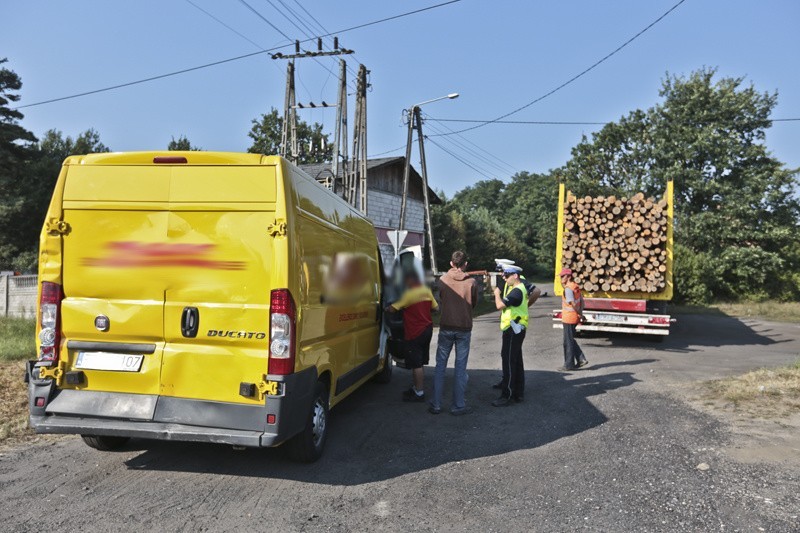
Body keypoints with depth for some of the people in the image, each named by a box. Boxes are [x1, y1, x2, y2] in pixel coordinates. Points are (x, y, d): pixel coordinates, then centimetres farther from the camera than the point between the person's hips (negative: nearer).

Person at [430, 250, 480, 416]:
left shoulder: (443, 280, -5)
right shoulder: (471, 282, -7)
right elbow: (474, 303, 6)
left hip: (446, 328, 1)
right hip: (464, 329, -1)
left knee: (440, 366, 10)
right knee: (460, 368, 7)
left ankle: (436, 405, 11)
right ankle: (458, 405, 12)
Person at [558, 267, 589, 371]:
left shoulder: (568, 289, -19)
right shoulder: (575, 286, 10)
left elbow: (573, 304, -22)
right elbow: (581, 301, 14)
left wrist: (580, 315, -11)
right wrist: (581, 314, 12)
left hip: (568, 319, -9)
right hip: (575, 318, 9)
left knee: (568, 342, 1)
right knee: (571, 340, 19)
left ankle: (569, 365, 9)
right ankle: (581, 359, 17)